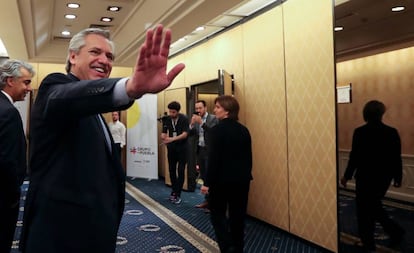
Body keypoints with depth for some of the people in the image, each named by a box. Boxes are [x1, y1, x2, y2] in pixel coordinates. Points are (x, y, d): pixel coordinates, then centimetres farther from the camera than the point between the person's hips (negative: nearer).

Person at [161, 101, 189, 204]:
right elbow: (164, 132, -1)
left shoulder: (184, 119, -13)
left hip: (182, 147, -3)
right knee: (171, 169, 10)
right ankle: (174, 190, 27)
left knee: (180, 170, -3)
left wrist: (172, 139, -32)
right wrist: (163, 137, -26)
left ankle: (177, 194, 3)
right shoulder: (166, 119, -2)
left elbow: (185, 134, -19)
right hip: (171, 147, 4)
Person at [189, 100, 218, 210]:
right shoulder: (196, 119, 10)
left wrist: (201, 122, -23)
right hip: (200, 150, 6)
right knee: (204, 177, 13)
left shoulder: (213, 118, -7)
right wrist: (192, 123, -11)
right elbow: (191, 134, 6)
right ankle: (207, 200, 23)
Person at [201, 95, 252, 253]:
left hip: (222, 179, -6)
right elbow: (248, 157, 8)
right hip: (241, 179, 6)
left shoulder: (217, 130, -14)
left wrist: (207, 182, -12)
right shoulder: (244, 130, 4)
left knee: (217, 213, 9)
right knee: (238, 216, 14)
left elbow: (213, 159, -17)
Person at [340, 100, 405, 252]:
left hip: (366, 176, -4)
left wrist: (347, 175, -1)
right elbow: (397, 158, 0)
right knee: (374, 205, 24)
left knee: (364, 208, 10)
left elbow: (355, 156, -12)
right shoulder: (392, 132, -3)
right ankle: (395, 230, 17)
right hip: (384, 176, 5)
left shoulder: (360, 132, -14)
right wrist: (398, 177, 11)